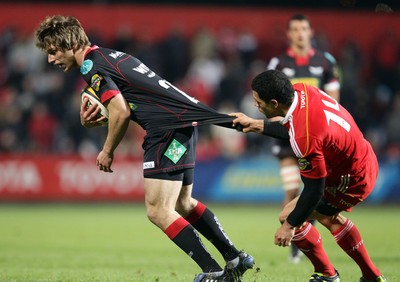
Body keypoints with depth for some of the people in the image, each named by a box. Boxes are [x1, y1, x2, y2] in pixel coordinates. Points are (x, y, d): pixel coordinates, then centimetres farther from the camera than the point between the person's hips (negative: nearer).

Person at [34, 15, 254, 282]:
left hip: (170, 127, -10)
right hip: (184, 121, 10)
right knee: (182, 204, 22)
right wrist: (94, 119, 1)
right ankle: (236, 259, 25)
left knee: (158, 211, -9)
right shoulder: (110, 55, 20)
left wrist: (107, 152, -3)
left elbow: (121, 112, -17)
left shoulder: (91, 66, -9)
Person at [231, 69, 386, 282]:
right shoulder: (300, 91, -12)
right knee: (329, 216, 31)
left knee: (288, 217, -1)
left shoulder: (305, 139, -36)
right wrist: (257, 125, 12)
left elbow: (314, 190, -25)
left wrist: (290, 225, -14)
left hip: (353, 182, -9)